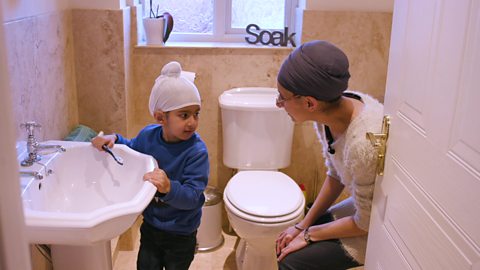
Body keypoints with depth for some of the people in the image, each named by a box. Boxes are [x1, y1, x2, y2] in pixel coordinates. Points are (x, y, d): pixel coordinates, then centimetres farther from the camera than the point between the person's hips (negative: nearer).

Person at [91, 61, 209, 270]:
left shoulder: (196, 151, -27)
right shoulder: (148, 135, -10)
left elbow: (192, 197, -32)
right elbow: (131, 149, 14)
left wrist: (168, 188, -50)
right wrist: (114, 139, -5)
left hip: (181, 235, -4)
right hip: (150, 225, 5)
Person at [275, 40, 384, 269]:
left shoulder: (364, 145, -37)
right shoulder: (330, 109, -13)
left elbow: (366, 224, -21)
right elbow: (335, 176, 3)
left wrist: (310, 234, -9)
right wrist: (303, 225, 3)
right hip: (365, 205, 7)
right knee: (290, 242, 6)